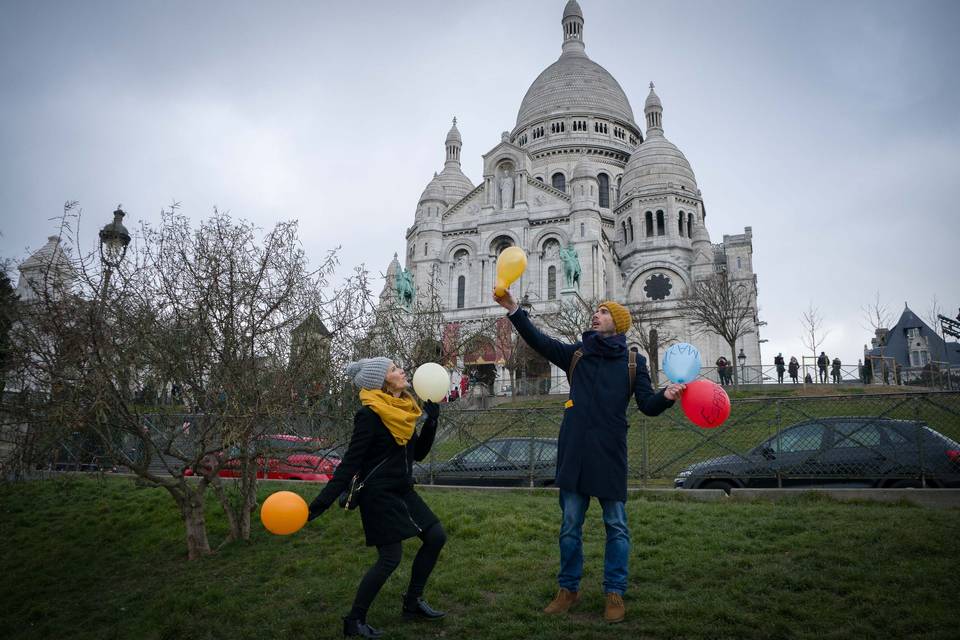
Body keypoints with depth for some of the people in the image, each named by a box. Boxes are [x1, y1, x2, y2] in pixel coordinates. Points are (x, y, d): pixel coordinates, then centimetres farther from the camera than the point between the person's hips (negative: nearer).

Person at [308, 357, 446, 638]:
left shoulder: (401, 409, 5)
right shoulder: (370, 415, -19)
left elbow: (418, 453, 10)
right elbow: (350, 462, -19)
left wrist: (431, 421, -1)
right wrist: (322, 502, -24)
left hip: (402, 491, 9)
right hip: (379, 495, -8)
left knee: (436, 536, 8)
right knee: (390, 558, -6)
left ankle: (413, 603, 23)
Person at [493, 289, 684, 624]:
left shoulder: (633, 361, 7)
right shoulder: (575, 355, 11)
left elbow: (647, 405, 2)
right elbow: (539, 341, -1)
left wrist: (666, 396, -21)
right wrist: (513, 309, -12)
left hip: (610, 453, -1)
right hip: (574, 452, 2)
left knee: (616, 525, 5)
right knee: (570, 524, 8)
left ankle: (615, 593, 18)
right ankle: (568, 589, 22)